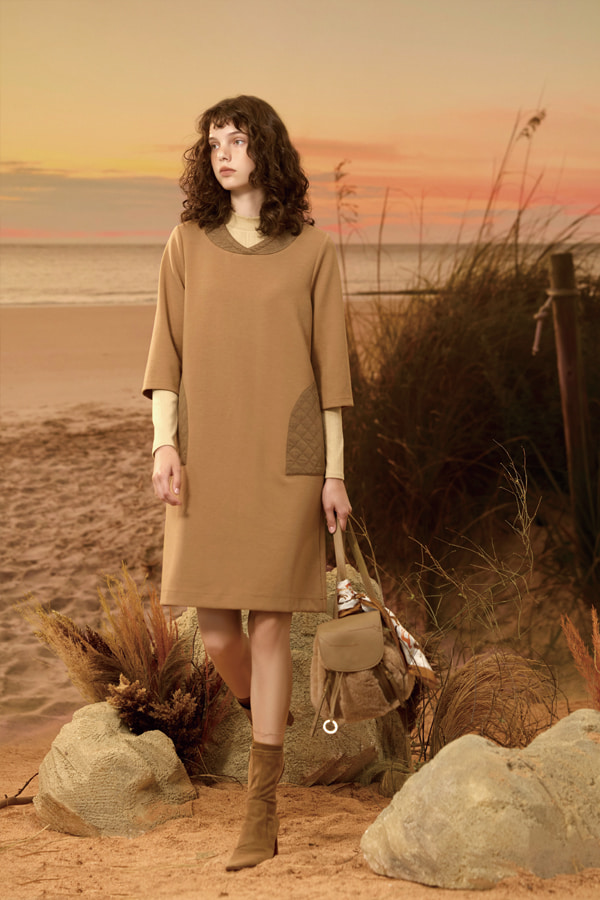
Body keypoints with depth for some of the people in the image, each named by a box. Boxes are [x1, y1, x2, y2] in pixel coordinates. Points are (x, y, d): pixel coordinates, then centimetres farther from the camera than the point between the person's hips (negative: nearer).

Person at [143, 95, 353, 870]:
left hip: (286, 460, -2)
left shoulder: (311, 248, 3)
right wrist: (163, 442, -7)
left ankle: (261, 813, 7)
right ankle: (267, 717, 37)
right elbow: (167, 351, 5)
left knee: (268, 627, -2)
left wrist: (334, 471, 1)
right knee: (215, 632, 2)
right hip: (207, 460, 2)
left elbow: (329, 363, 4)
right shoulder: (188, 244, 8)